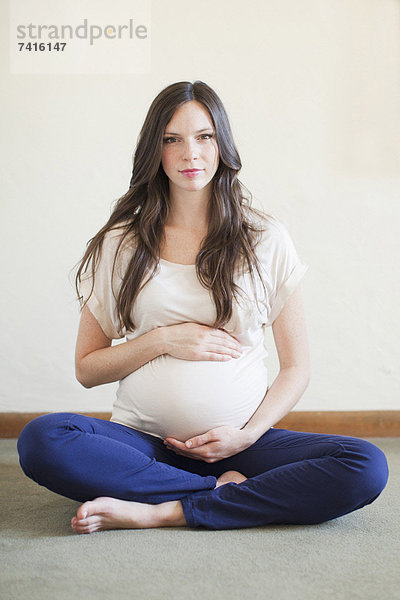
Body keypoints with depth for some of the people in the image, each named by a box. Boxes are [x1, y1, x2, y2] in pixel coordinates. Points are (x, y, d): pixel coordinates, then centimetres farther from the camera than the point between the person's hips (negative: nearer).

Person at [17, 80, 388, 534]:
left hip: (237, 440, 0)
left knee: (366, 467, -26)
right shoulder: (120, 245, 7)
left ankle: (163, 512, -22)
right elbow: (87, 368, 7)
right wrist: (163, 340, -7)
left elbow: (296, 368, 6)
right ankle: (228, 490, -20)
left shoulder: (266, 239, 6)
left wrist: (246, 435, -8)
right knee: (40, 441, -30)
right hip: (142, 440, 0)